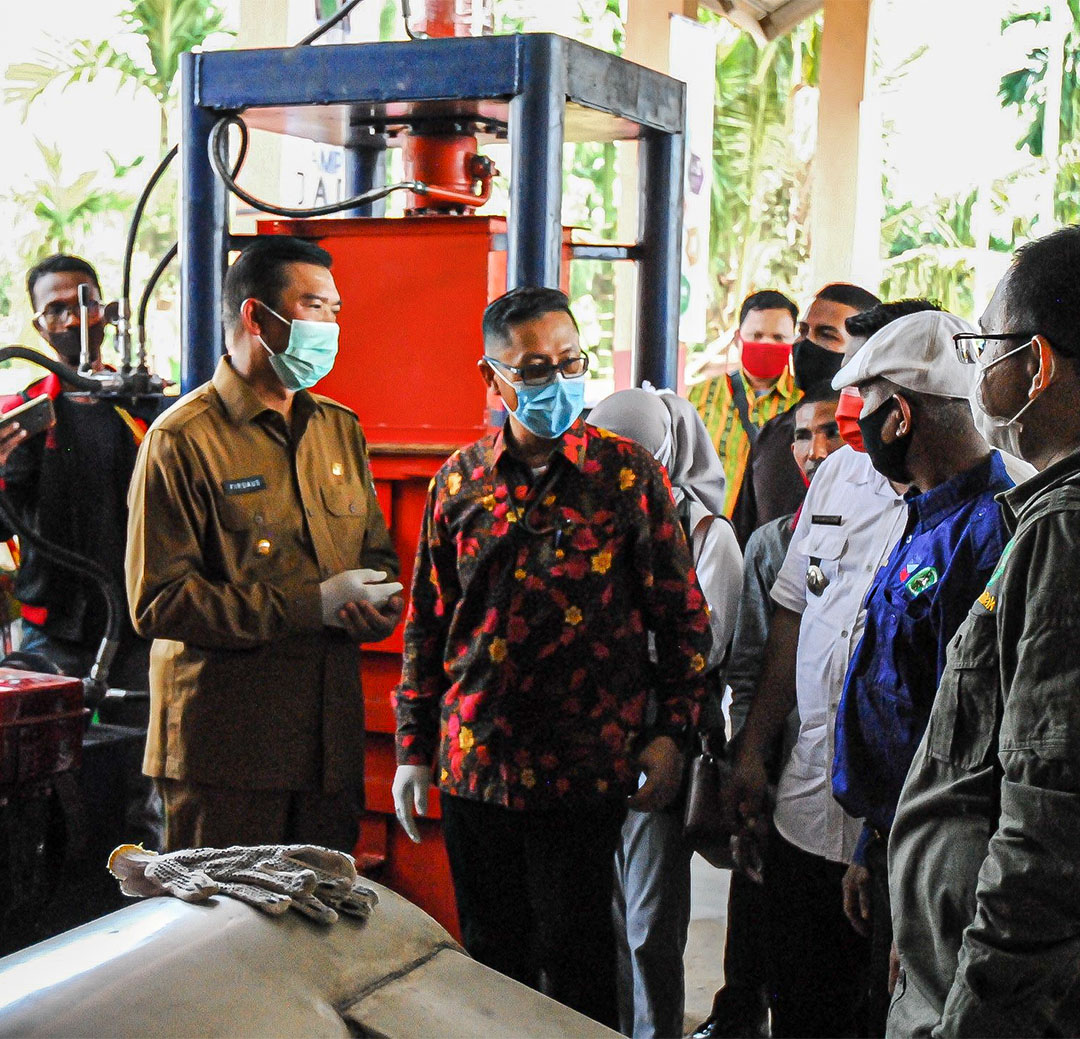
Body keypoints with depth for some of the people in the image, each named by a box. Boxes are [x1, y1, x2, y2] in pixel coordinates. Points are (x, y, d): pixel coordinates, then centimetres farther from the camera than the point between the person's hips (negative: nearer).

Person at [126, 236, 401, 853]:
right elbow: (158, 602, -14)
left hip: (332, 731, 6)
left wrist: (379, 605, -3)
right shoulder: (183, 438, -8)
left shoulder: (340, 430, 15)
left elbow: (377, 552, 23)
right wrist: (311, 606, -17)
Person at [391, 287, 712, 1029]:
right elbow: (428, 624, 11)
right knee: (492, 960, 13)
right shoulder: (461, 481, 6)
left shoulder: (627, 473, -2)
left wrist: (672, 732, -6)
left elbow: (683, 613, 1)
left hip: (584, 771, -3)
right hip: (473, 765, 3)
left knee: (576, 966, 4)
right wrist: (413, 748, 9)